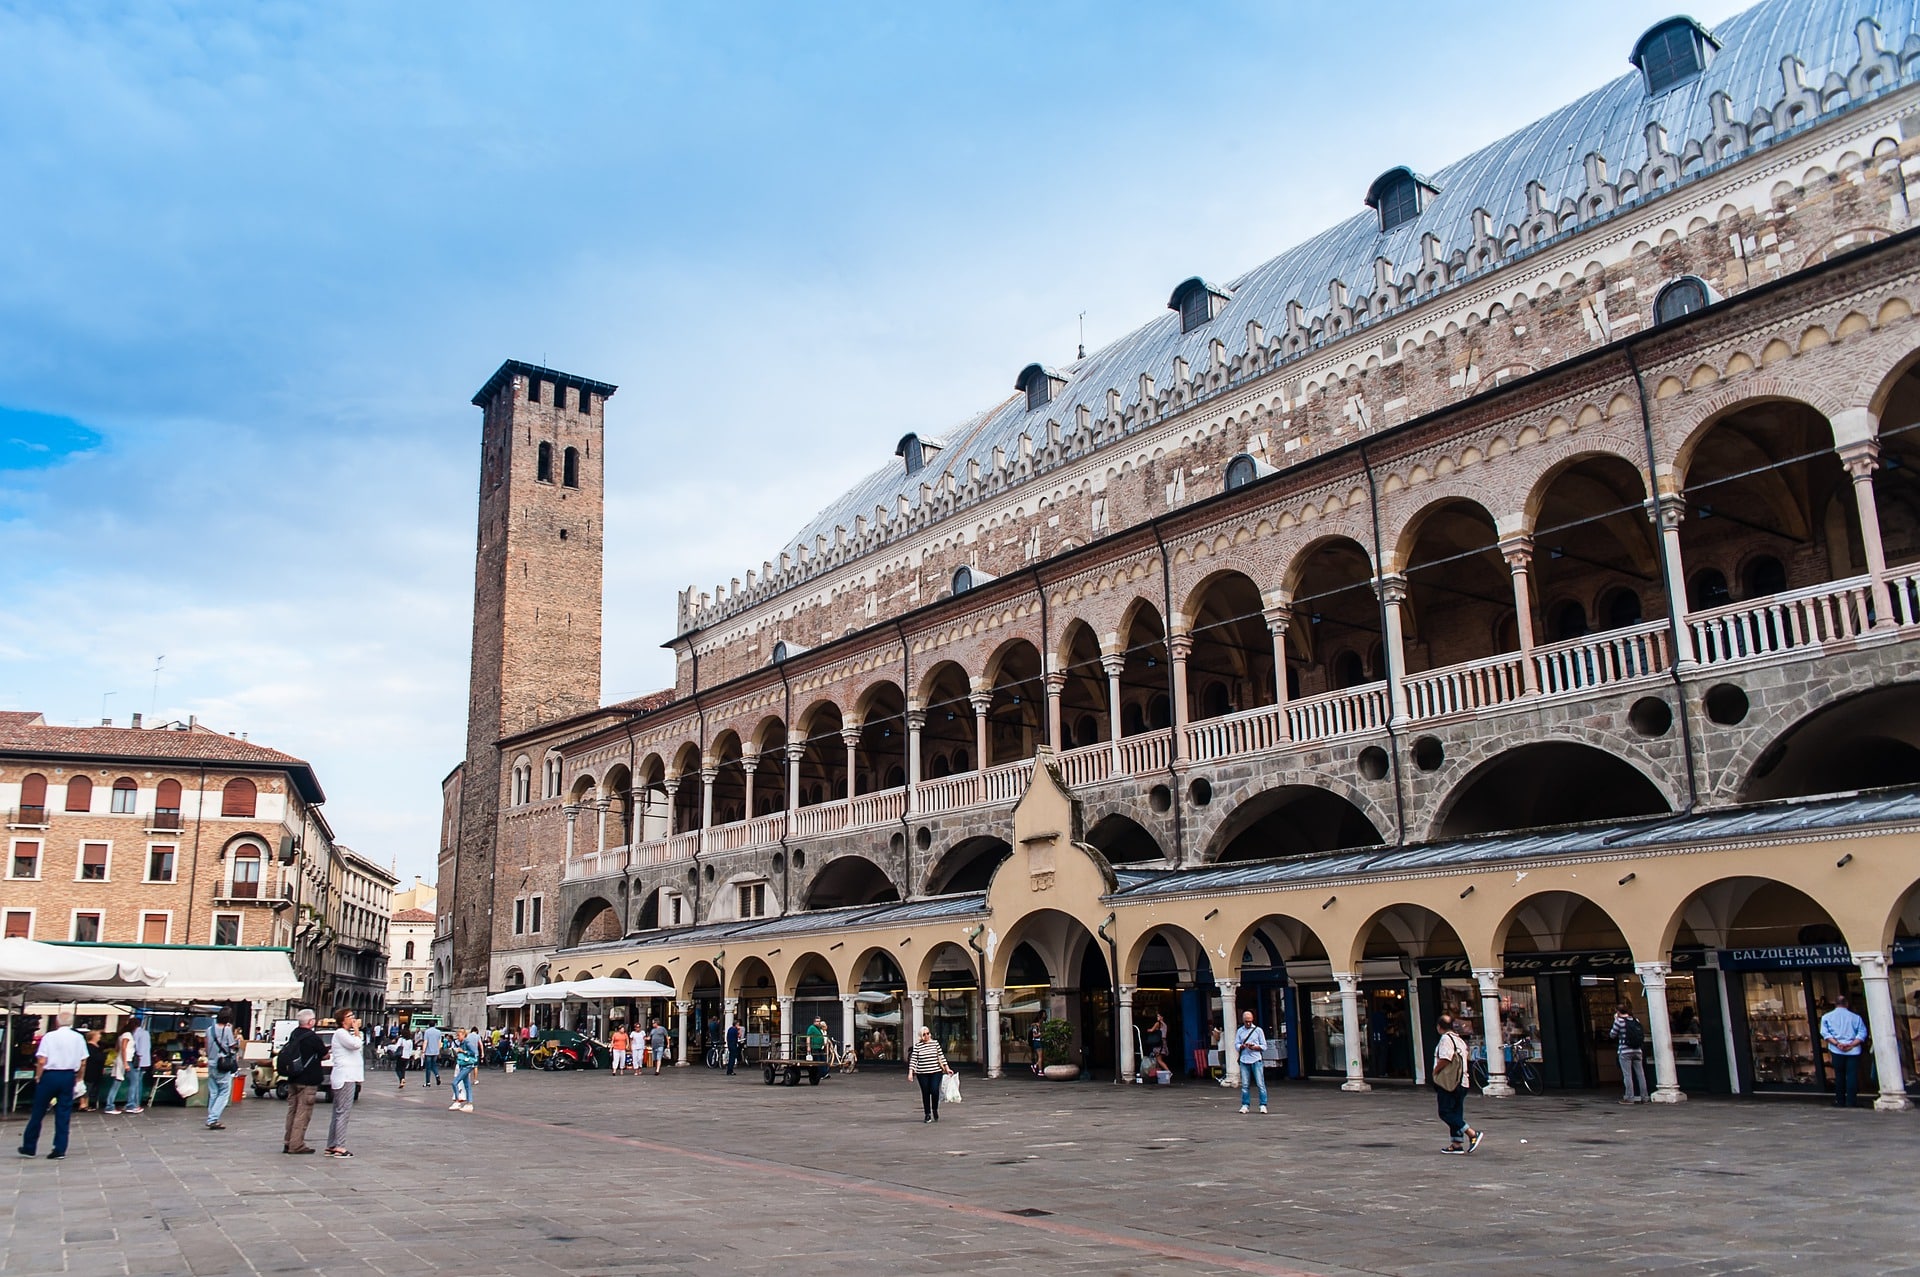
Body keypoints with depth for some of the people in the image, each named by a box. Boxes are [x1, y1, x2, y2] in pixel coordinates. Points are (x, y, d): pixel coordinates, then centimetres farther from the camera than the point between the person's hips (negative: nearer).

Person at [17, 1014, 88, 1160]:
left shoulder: (49, 1036, -8)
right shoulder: (78, 1038, 3)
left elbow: (42, 1061, -13)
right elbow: (83, 1062, 5)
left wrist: (37, 1077, 1)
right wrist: (78, 1078, 17)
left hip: (50, 1075, -3)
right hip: (69, 1076, 3)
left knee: (38, 1113, 10)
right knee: (64, 1114, 7)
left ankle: (29, 1148, 18)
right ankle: (60, 1150, 7)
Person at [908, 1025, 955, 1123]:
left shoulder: (935, 1043, 5)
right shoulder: (917, 1045, -1)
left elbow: (941, 1056, 9)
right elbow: (913, 1059, -3)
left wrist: (947, 1068, 7)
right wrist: (911, 1072, -11)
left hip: (936, 1072, 0)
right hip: (922, 1073, 0)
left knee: (935, 1090, -14)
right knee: (925, 1093, 5)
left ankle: (935, 1110, 12)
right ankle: (927, 1114, 19)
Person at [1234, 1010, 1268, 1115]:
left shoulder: (1258, 1030, 6)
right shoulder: (1239, 1031, 13)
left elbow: (1264, 1046, 4)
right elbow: (1236, 1045, 9)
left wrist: (1254, 1047, -13)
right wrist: (1242, 1046, -12)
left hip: (1256, 1060, -2)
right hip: (1244, 1060, 2)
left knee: (1260, 1084, -6)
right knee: (1245, 1085, 0)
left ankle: (1263, 1105, -3)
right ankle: (1245, 1105, 6)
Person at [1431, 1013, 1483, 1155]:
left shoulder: (1446, 1039, -13)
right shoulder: (1459, 1039, 16)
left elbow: (1444, 1059, -24)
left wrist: (1434, 1071, -8)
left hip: (1448, 1082, -9)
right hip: (1461, 1082, 9)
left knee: (1445, 1113, -7)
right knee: (1456, 1113, 10)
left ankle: (1472, 1134, -14)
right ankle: (1457, 1144, 10)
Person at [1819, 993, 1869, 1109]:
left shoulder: (1826, 1017, 8)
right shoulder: (1855, 1017, 7)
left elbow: (1825, 1033, -3)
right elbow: (1862, 1033, -3)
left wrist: (1837, 1044, -10)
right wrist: (1852, 1044, -11)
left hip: (1836, 1051, 0)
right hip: (1853, 1050, 0)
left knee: (1839, 1076, 9)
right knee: (1852, 1076, 0)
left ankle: (1840, 1101, 12)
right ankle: (1851, 1101, -5)